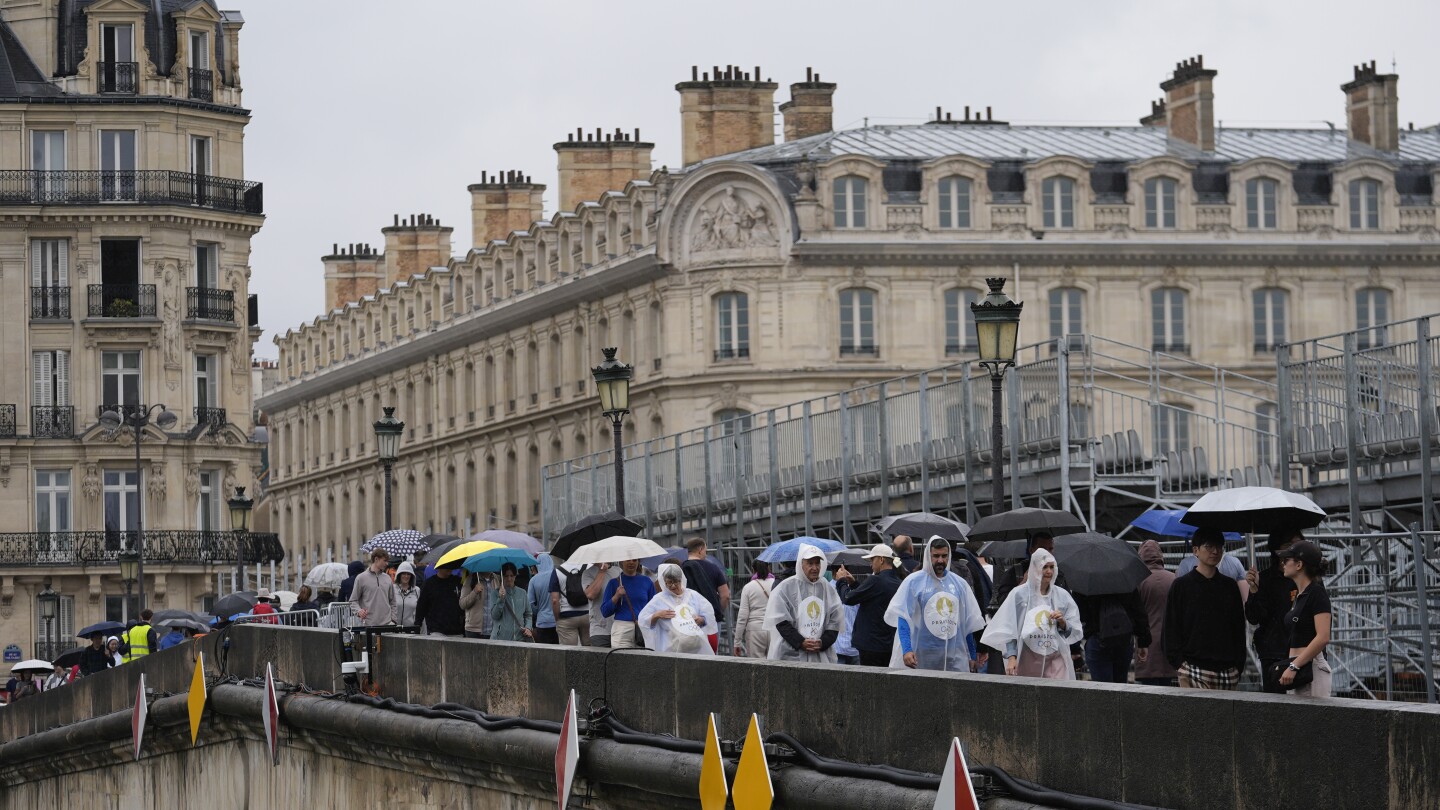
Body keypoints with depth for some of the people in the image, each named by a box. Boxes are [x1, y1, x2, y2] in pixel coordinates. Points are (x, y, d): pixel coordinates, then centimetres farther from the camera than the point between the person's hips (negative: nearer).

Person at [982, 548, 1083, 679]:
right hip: (1028, 660, -1)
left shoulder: (1062, 595, 10)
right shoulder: (1019, 594, 1)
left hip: (1055, 660, 1)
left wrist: (1062, 623, -8)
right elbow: (1009, 629, 1)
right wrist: (1011, 657, -8)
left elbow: (1076, 631, 13)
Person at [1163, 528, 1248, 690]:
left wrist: (1239, 664, 9)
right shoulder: (1182, 585, 5)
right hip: (1194, 669, -4)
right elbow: (1171, 627, 3)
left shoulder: (1229, 586, 15)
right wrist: (1179, 662, -7)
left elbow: (1239, 628, 18)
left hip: (1228, 670, 4)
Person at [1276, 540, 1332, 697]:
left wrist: (1293, 666, -22)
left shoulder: (1317, 593, -11)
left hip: (1312, 668, -9)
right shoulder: (1299, 594, 18)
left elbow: (1323, 637, -20)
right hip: (1296, 668, 9)